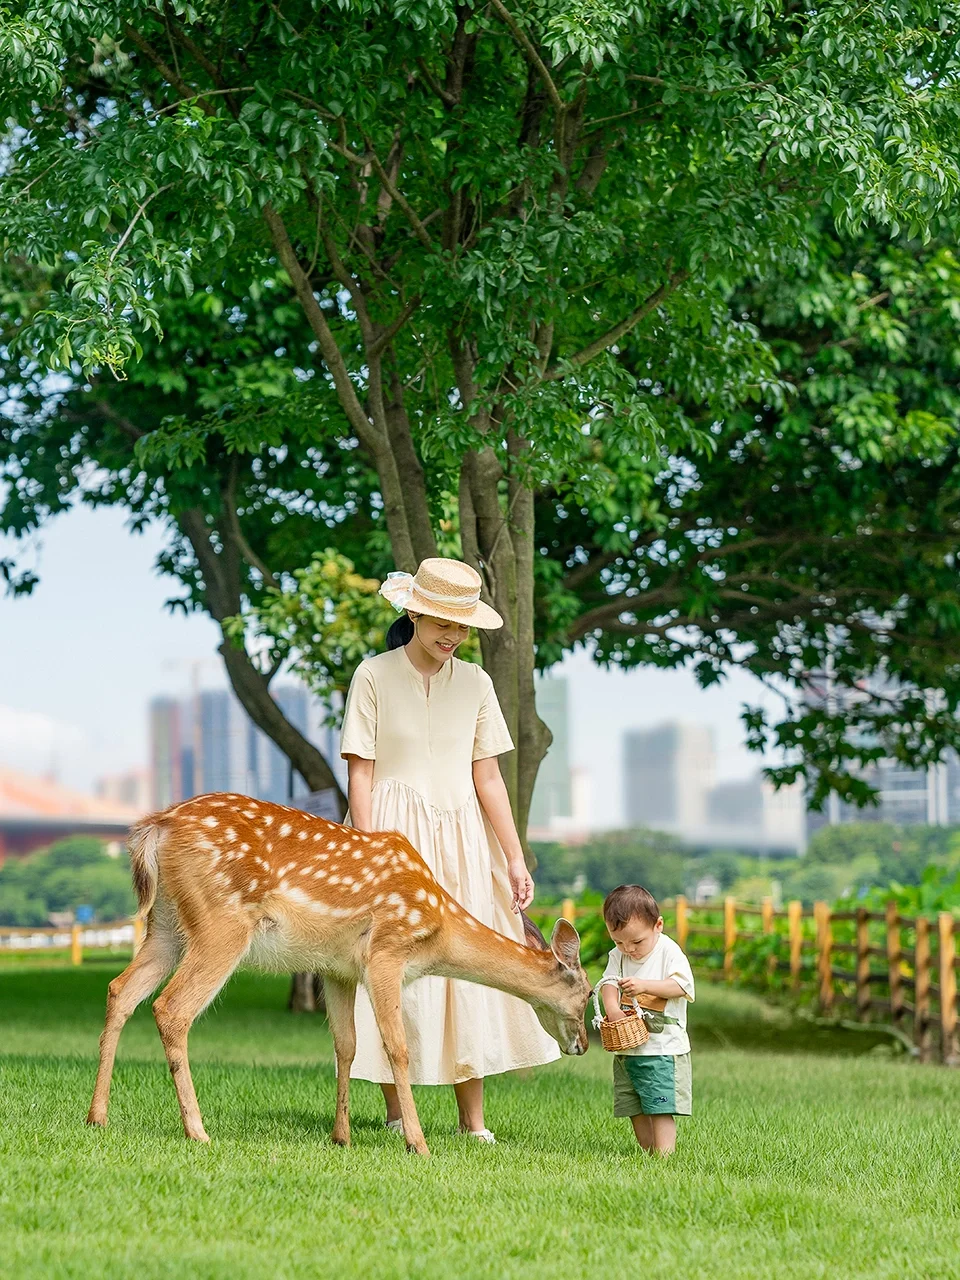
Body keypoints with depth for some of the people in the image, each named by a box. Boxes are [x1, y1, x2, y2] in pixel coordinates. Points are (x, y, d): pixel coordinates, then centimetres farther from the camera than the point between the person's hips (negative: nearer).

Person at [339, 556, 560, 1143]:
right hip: (394, 835, -4)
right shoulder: (375, 676, -4)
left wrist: (515, 858, 2)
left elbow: (488, 777, 7)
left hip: (462, 841, 4)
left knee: (471, 971, 1)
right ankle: (398, 1120, 4)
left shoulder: (475, 683, 7)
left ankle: (474, 1123, 5)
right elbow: (360, 773, -6)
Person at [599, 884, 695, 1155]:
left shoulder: (669, 952, -8)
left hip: (663, 1046, -6)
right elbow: (608, 982, -1)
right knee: (635, 1110, 8)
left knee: (660, 1106, -12)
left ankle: (664, 1157, -14)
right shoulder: (618, 956, 8)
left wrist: (645, 986, -29)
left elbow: (681, 985, -17)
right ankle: (648, 1153, 16)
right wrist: (612, 1008, -21)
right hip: (628, 1047, 6)